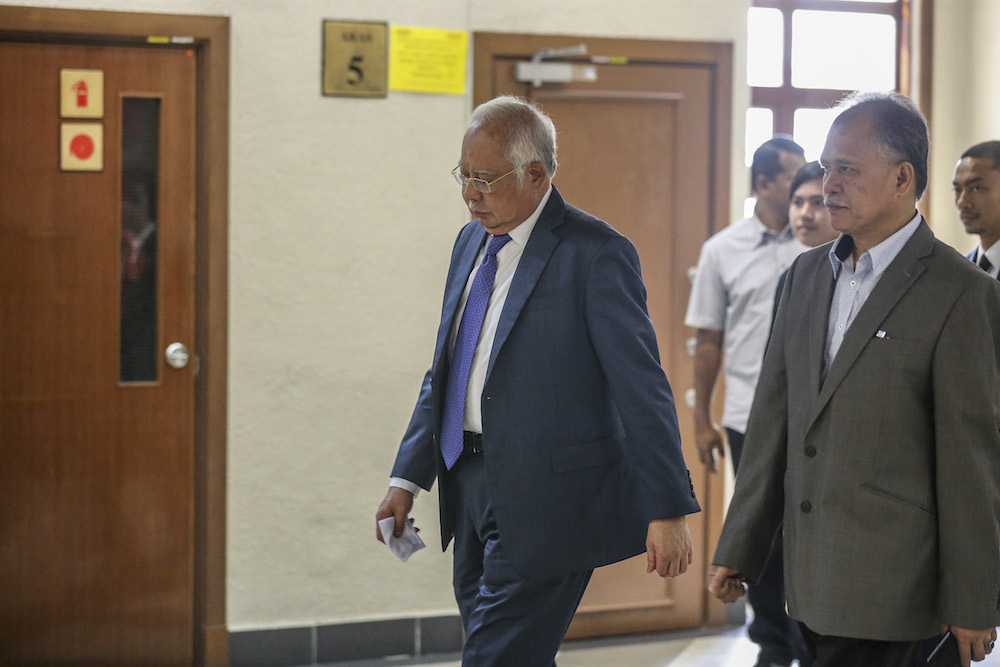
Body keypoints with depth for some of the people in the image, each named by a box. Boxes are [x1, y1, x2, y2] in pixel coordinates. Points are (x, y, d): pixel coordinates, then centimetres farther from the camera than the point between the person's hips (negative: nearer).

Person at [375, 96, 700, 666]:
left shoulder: (595, 254, -12)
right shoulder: (472, 242, 12)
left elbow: (642, 386, -14)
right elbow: (444, 372, 18)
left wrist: (668, 509, -17)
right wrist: (408, 479, 12)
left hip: (549, 501, -8)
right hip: (474, 490, 8)